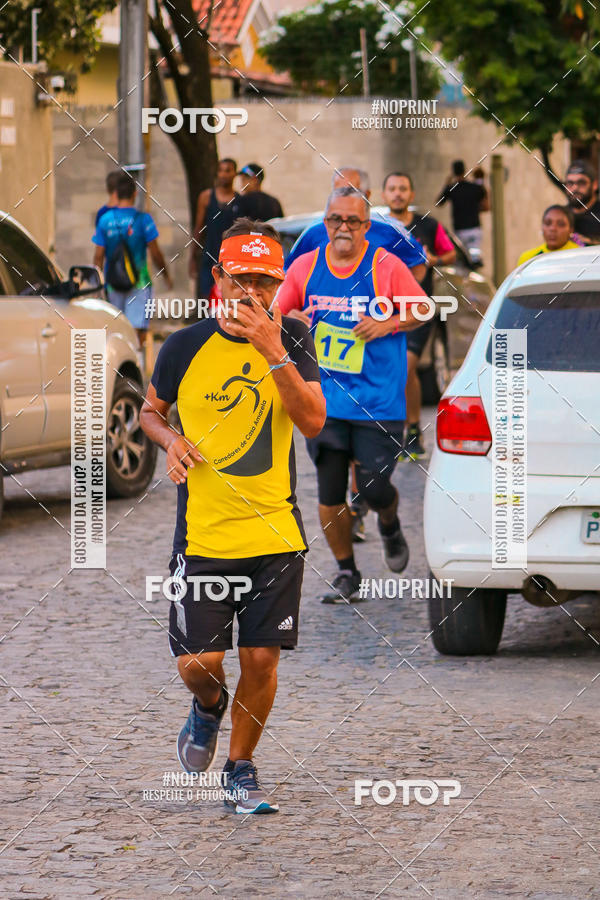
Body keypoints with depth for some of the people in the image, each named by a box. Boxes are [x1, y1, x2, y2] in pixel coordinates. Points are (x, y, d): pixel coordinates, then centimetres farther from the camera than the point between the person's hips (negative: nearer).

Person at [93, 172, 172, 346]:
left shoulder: (105, 220, -1)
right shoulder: (143, 219, -8)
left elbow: (98, 255, 1)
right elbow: (155, 253, -5)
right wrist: (166, 275, 10)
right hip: (139, 281, -3)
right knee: (138, 327, -6)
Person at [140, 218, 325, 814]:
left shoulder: (291, 340, 0)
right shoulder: (185, 346, -1)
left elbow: (313, 423, -11)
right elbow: (150, 411, 16)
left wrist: (274, 353, -20)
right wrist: (171, 441, -5)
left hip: (276, 533, 1)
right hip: (202, 534, -1)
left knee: (261, 659, 1)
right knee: (198, 663, -6)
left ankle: (240, 770, 21)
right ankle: (208, 707, 30)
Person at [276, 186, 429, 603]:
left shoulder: (386, 266, -3)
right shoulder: (305, 267, 5)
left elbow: (422, 309, 4)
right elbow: (279, 313, 15)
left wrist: (389, 324, -13)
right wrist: (292, 322, -7)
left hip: (378, 401, -2)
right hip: (324, 400, 2)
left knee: (375, 488, -5)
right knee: (330, 495, 1)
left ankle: (390, 527, 31)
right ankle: (347, 575, 16)